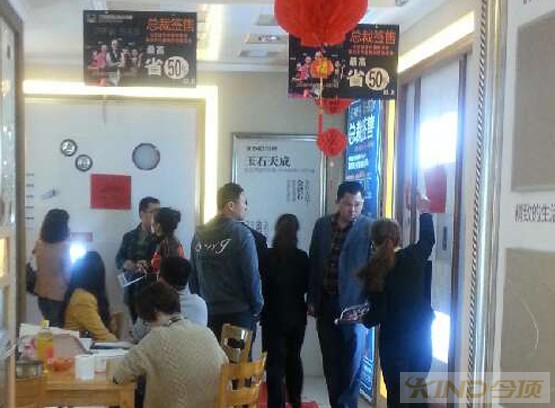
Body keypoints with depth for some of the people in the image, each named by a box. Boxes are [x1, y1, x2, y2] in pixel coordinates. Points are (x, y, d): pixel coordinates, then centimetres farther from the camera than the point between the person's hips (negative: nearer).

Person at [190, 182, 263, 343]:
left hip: (208, 313, 5)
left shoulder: (199, 234, 3)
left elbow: (193, 274, 7)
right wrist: (257, 306, 0)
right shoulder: (241, 233, -12)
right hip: (238, 312, -5)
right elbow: (251, 275, -13)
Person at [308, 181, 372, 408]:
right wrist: (312, 299, 10)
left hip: (355, 304, -4)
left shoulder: (370, 228, -5)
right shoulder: (322, 225, 7)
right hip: (325, 303, 4)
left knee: (352, 361, -3)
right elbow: (314, 263, 11)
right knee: (331, 361, 11)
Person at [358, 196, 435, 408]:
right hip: (421, 334, 4)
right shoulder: (414, 256, -5)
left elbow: (377, 315, -14)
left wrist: (363, 319, 8)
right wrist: (424, 212, 31)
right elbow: (428, 239, 18)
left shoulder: (375, 271, -14)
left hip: (394, 339, -4)